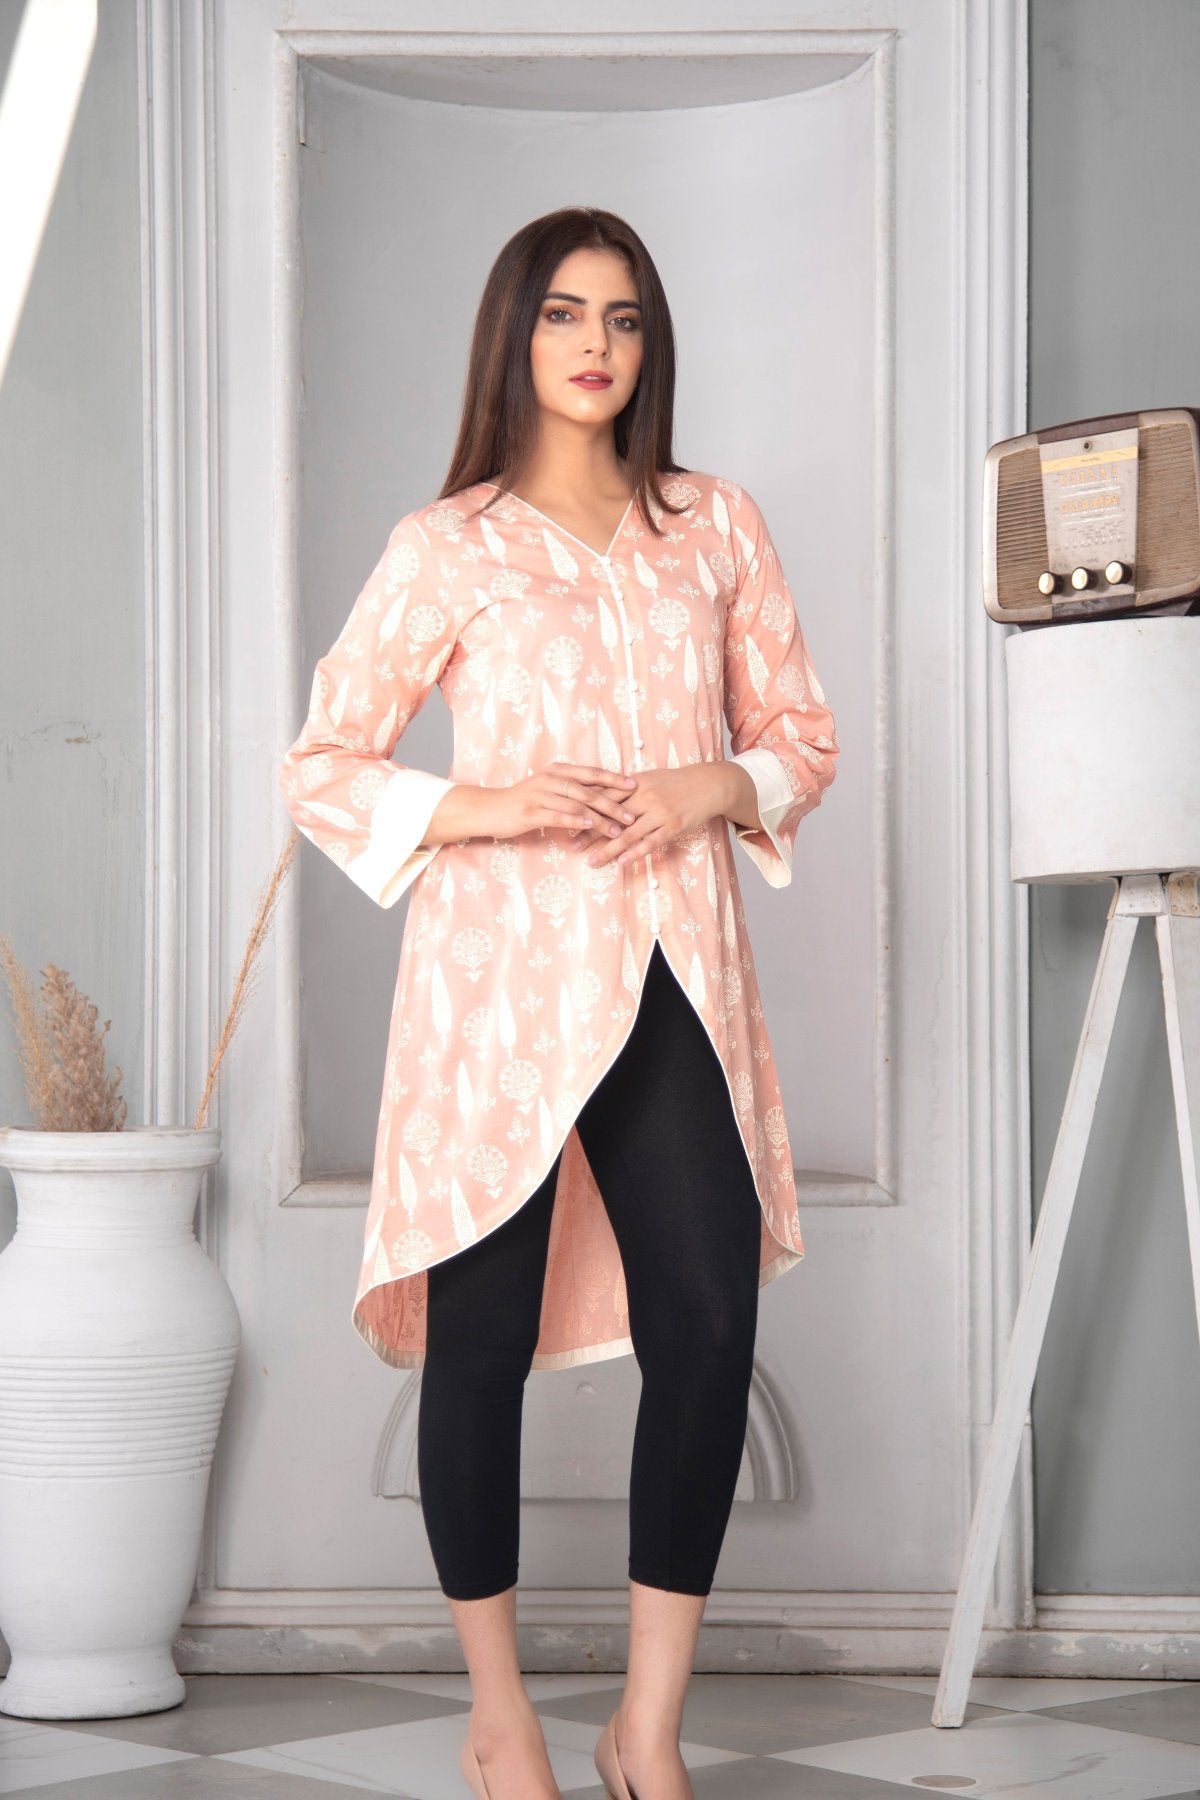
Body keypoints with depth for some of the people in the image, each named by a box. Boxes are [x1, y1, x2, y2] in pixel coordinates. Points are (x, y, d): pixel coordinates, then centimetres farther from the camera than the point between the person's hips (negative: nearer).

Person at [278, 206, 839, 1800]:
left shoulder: (717, 527, 11)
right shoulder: (445, 547, 2)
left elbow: (802, 736, 16)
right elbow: (321, 768, 3)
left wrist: (715, 789, -5)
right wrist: (488, 806, -13)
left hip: (674, 978, 3)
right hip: (503, 974, -2)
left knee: (710, 1326, -7)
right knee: (484, 1335, 2)